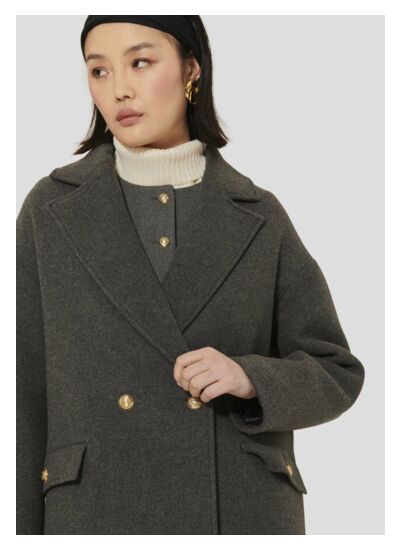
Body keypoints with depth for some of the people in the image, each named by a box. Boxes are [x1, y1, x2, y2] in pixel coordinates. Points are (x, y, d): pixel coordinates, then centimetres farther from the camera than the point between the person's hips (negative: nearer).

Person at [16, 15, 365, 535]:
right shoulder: (53, 210, 4)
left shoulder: (258, 218, 6)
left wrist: (249, 379, -13)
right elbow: (27, 396, 4)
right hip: (101, 521, -1)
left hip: (244, 517, 1)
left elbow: (333, 375, 8)